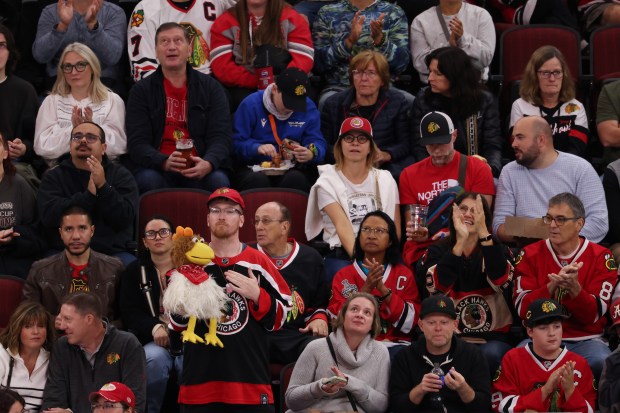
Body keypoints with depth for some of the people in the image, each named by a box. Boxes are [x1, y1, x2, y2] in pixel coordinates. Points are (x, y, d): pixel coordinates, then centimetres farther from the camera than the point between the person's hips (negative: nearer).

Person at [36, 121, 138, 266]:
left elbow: (125, 218, -5)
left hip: (112, 252, 1)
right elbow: (49, 217, -9)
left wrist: (103, 186, -16)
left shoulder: (120, 175, 10)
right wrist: (89, 194, -16)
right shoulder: (54, 177, 10)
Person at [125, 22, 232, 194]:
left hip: (198, 169, 1)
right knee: (149, 180, -34)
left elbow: (221, 137, 2)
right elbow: (137, 143, -2)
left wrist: (208, 163, -22)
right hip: (158, 168, -1)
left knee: (218, 180, -31)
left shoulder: (210, 87, 11)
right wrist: (164, 162, -24)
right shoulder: (141, 90, 8)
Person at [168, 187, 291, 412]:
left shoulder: (259, 263, 7)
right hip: (200, 380, 1)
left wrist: (257, 296, -9)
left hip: (250, 381, 0)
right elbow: (176, 323, 13)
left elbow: (280, 317, 7)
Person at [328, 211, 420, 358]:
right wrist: (366, 289, -15)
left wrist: (384, 290, -14)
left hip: (393, 345, 1)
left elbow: (409, 323, -2)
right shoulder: (343, 276, 10)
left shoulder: (404, 275, 10)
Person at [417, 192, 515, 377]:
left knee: (490, 356, -34)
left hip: (492, 339, 1)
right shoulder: (437, 251, 9)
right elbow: (439, 286, -14)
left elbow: (500, 280, -16)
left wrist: (483, 232, -19)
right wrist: (461, 241, -20)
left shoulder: (498, 251, 10)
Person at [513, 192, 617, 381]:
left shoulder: (601, 258, 0)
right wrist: (552, 285, -22)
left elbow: (594, 314, -6)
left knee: (601, 362, -34)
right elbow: (522, 308, -6)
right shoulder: (530, 255, 4)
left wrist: (574, 287, -25)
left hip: (585, 340, -1)